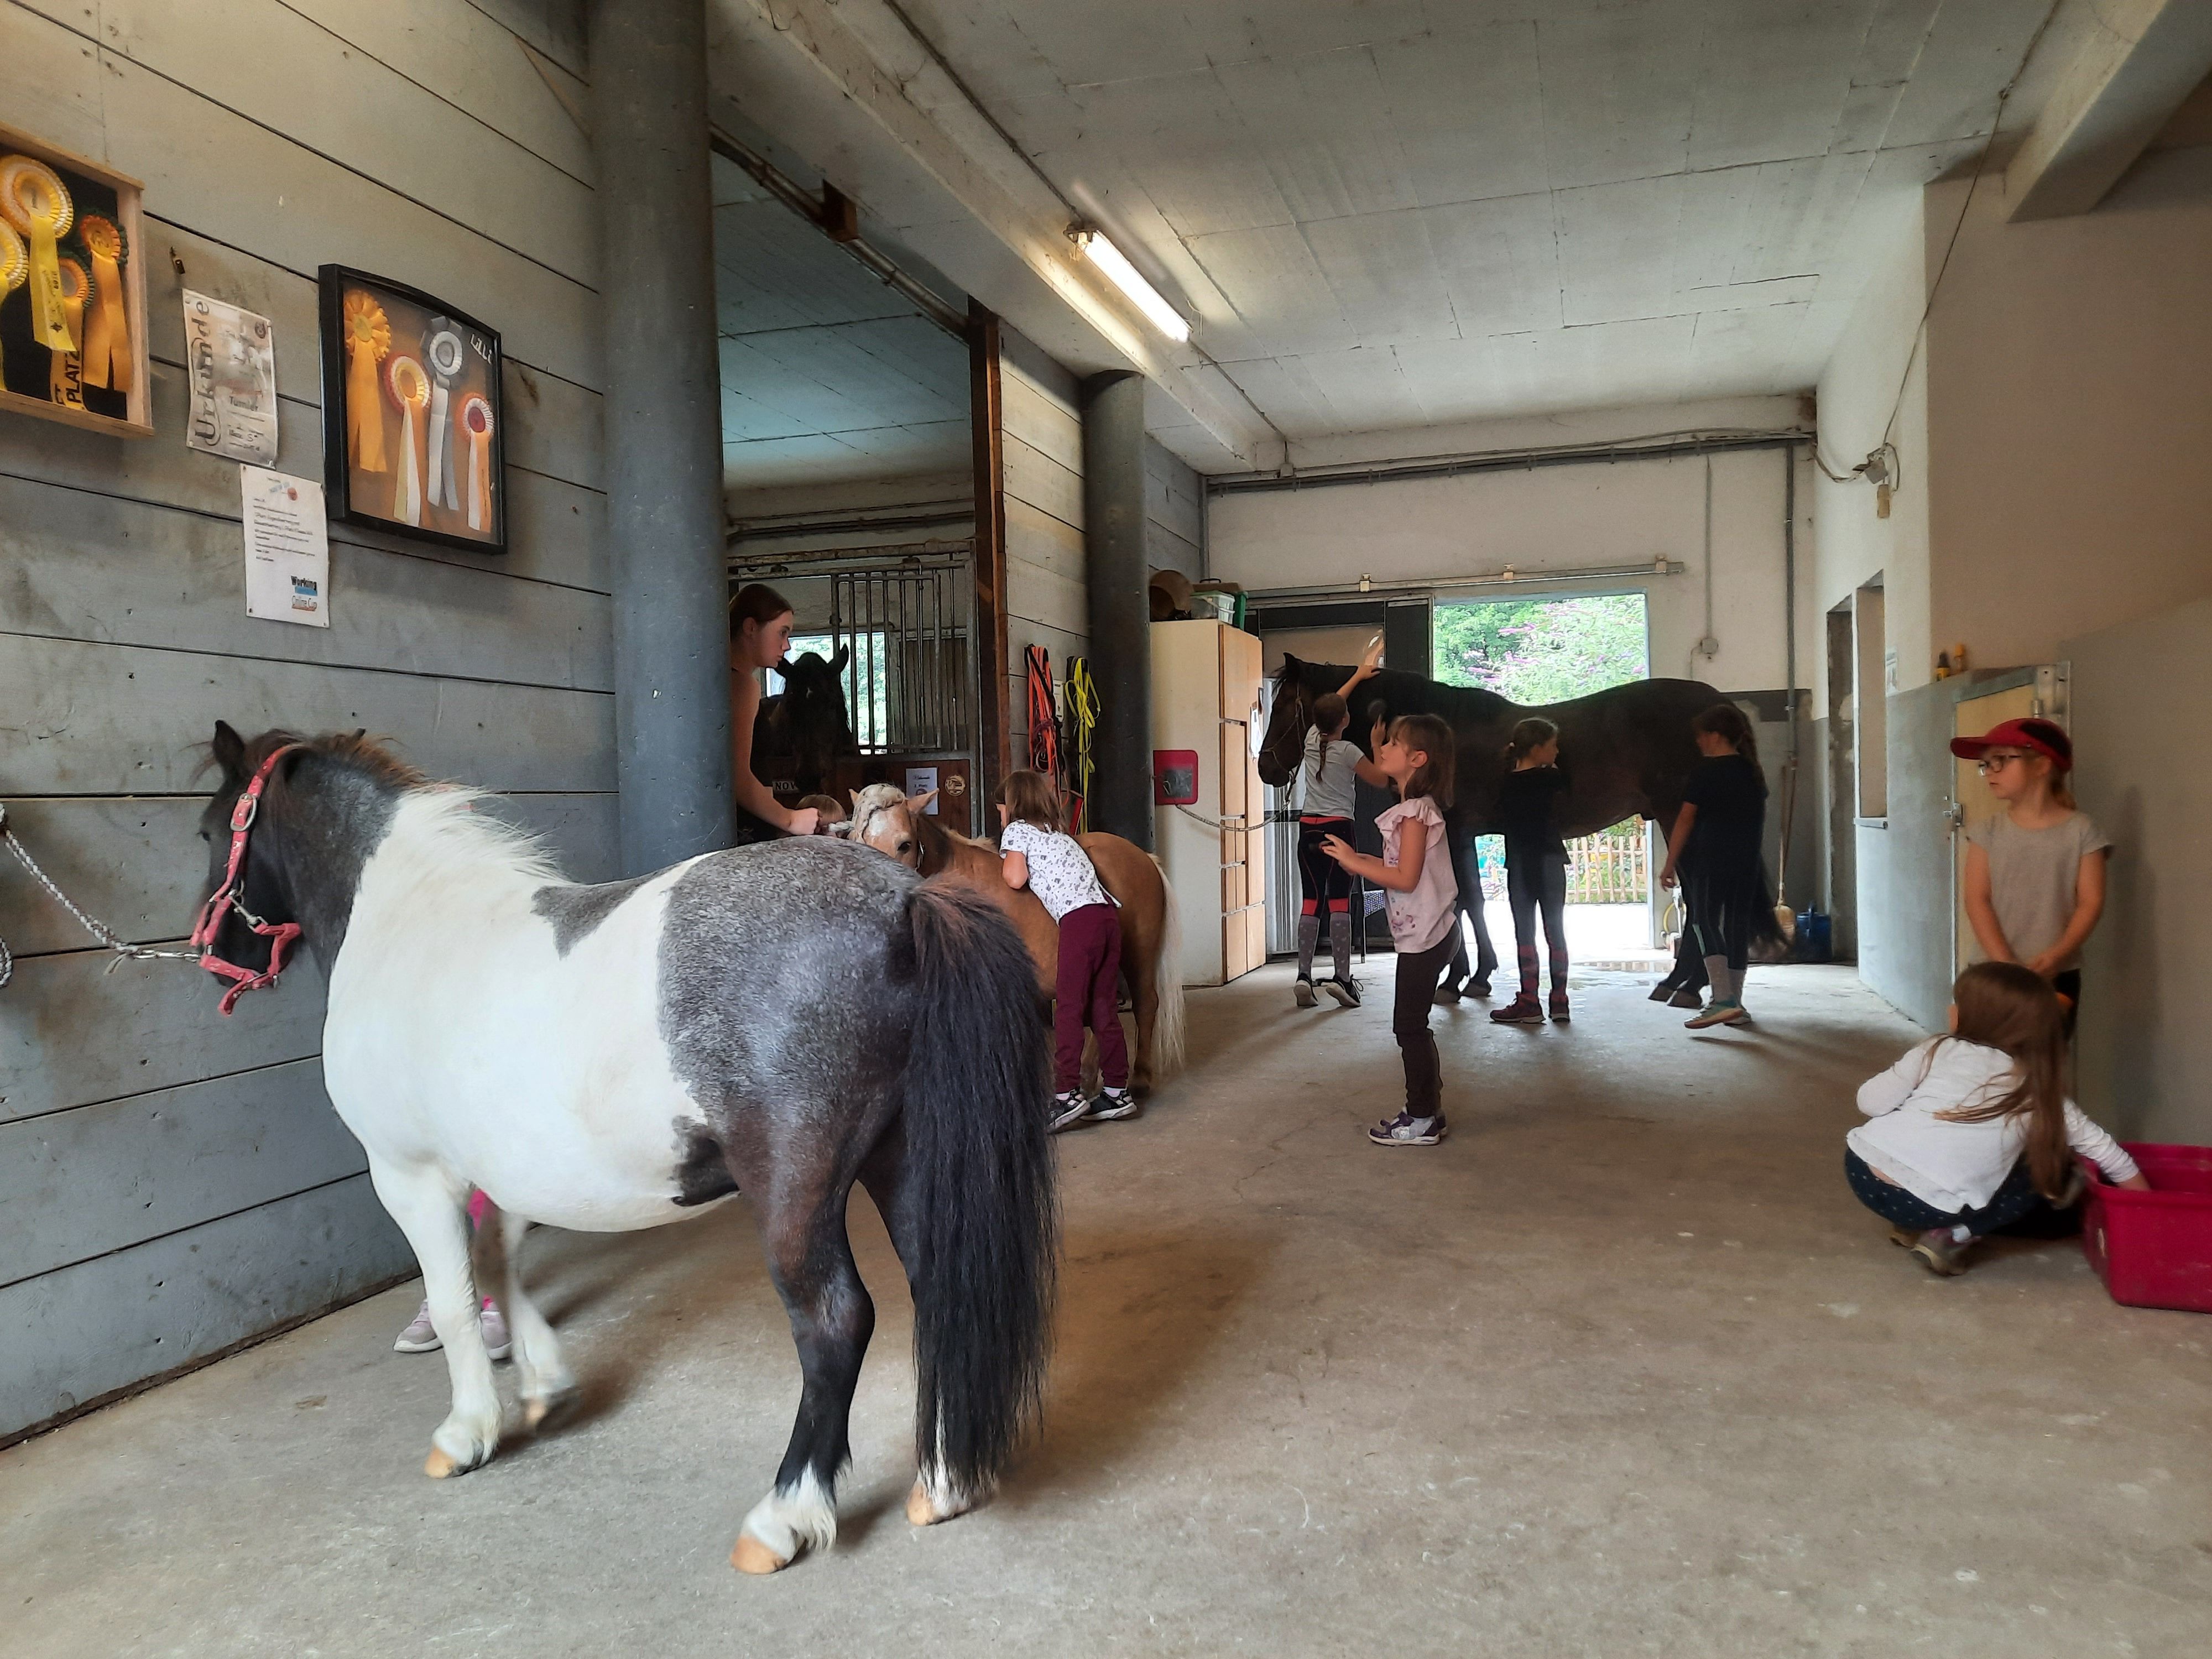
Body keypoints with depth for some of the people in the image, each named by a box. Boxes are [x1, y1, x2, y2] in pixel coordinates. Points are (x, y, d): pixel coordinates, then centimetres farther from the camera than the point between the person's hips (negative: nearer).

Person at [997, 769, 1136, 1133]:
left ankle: (1069, 1095, -14)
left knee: (1068, 1008, -8)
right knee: (1103, 1008, 9)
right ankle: (1117, 1092, 11)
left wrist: (1005, 861, 20)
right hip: (1108, 915, 8)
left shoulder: (1015, 831, 9)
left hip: (1078, 919, -8)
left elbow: (1015, 879, -2)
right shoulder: (1060, 835, 31)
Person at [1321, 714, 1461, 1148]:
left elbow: (1406, 878, -23)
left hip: (1425, 934, -10)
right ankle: (1428, 1108, 24)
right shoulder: (1416, 807, 13)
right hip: (1422, 932, 10)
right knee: (1413, 1023, 16)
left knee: (1409, 1024, -2)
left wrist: (1352, 862, -16)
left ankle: (1422, 1120, 6)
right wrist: (1357, 858, 4)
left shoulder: (1415, 811, -18)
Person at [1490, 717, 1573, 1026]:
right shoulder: (1548, 778, -5)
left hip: (1519, 864, 1)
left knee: (1525, 933, 1)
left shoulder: (1506, 783, 1)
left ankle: (1529, 1003, -1)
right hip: (1550, 861, -1)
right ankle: (1559, 1001, 9)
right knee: (1556, 931, 7)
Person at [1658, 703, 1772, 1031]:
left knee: (1705, 922, -5)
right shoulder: (1753, 771, 11)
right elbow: (1759, 818, 17)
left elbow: (1685, 820, -8)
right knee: (1737, 926, 10)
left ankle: (1722, 1000, -17)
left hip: (1711, 861, -7)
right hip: (1746, 863, 7)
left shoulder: (1705, 771, -9)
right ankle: (1735, 1005, 15)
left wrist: (1670, 865, -4)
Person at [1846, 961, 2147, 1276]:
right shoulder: (2040, 1092, 8)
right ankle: (1953, 1236, 3)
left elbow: (1872, 1102, -1)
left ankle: (1910, 1225, 21)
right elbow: (2103, 1148, 14)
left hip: (1860, 1168, 2)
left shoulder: (1940, 1050, 4)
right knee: (2051, 1175, 17)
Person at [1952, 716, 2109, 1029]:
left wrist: (2055, 956, -19)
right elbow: (1977, 901, -5)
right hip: (1994, 975, 1)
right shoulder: (1987, 833, 1)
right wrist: (2006, 965, -15)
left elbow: (2091, 902, -5)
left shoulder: (2081, 831, -2)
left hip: (2058, 975, -1)